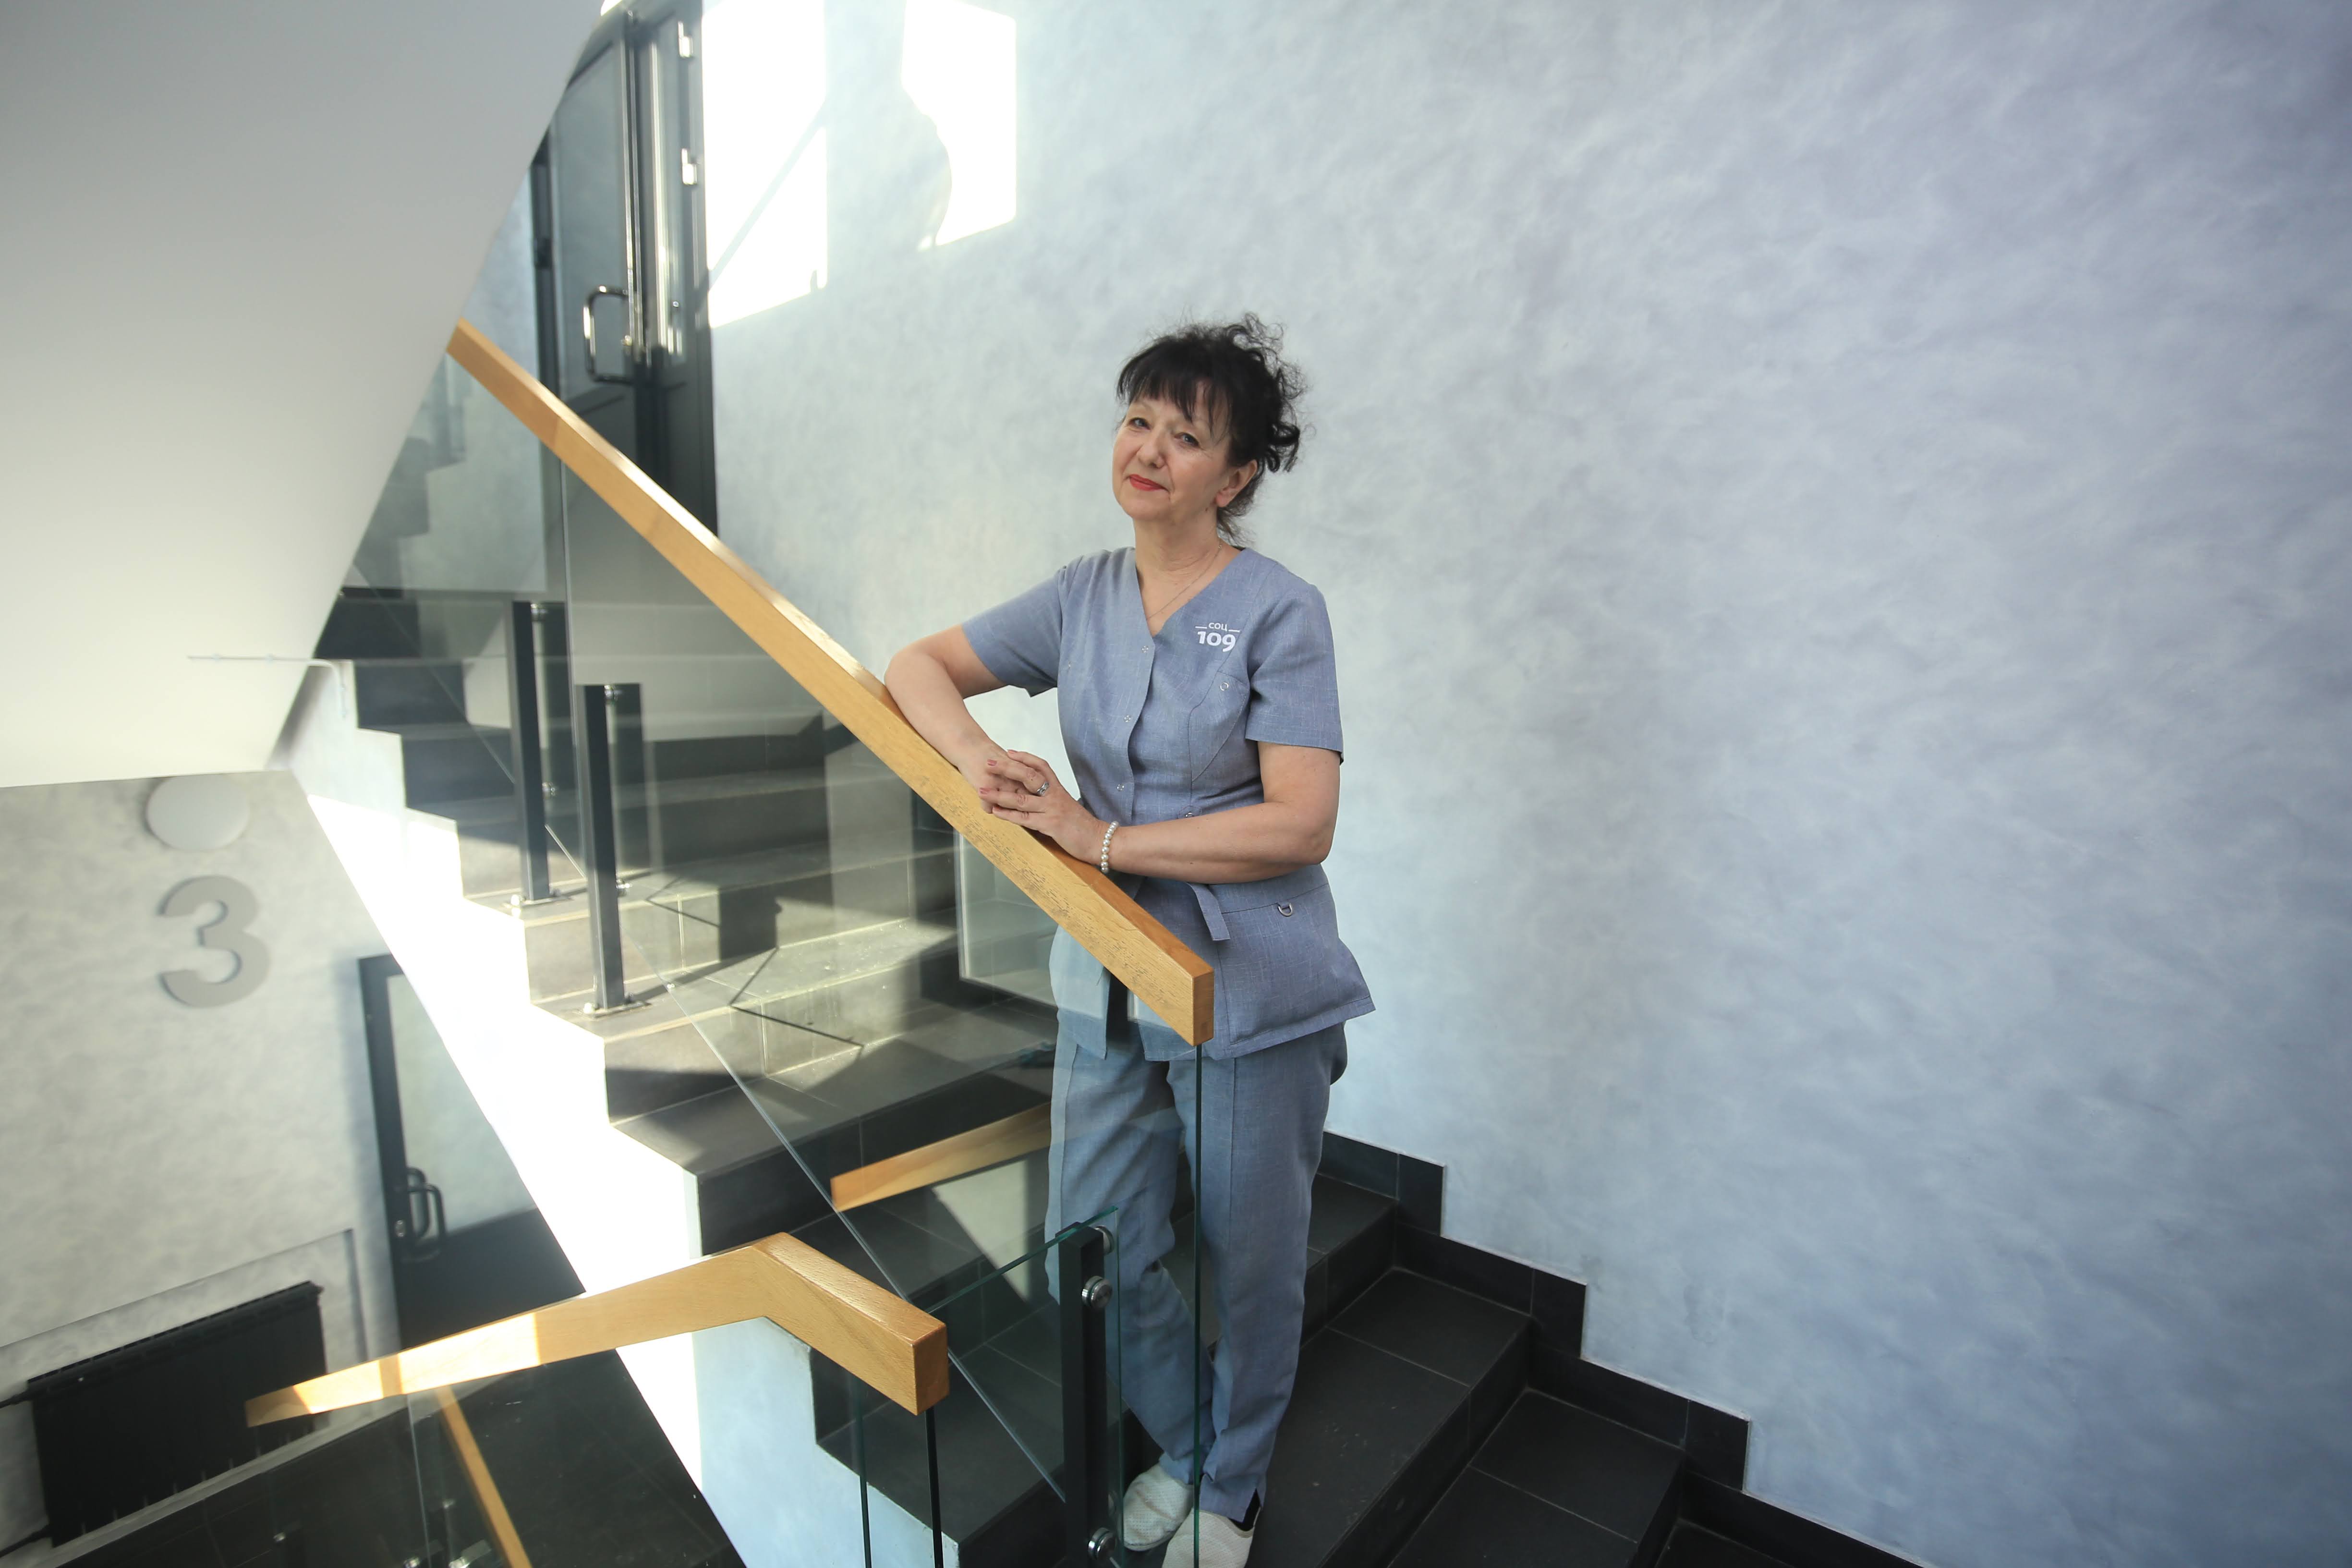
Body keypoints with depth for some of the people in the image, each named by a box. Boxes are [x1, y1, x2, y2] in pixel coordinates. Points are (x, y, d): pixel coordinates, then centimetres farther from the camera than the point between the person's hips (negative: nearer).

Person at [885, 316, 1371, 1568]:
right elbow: (920, 665, 10)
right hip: (1108, 986, 5)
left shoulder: (1278, 611, -11)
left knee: (1245, 1265, 14)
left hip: (1252, 999, -4)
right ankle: (1182, 1449, 47)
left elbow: (1300, 821, -19)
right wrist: (976, 757, -12)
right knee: (1096, 1254, 16)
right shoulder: (1082, 598, 5)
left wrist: (1099, 838, -19)